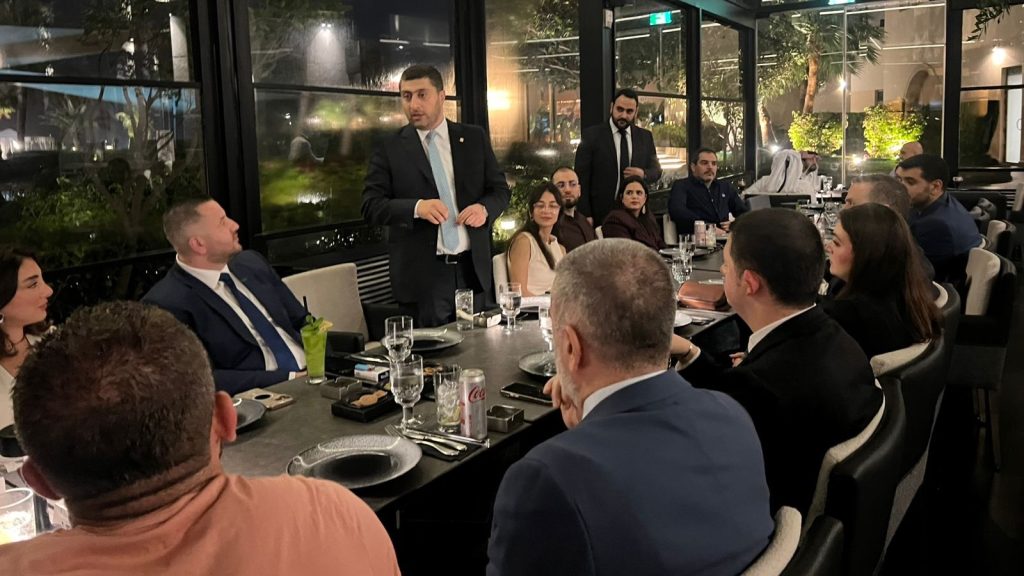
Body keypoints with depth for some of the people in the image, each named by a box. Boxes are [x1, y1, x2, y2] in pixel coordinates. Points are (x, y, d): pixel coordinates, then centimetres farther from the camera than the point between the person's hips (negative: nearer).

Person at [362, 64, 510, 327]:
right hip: (421, 274, -2)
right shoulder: (389, 149, 1)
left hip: (474, 268, 3)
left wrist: (484, 208, -12)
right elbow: (371, 205, -5)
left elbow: (500, 190, 10)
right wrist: (416, 207, -22)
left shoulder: (474, 138, 8)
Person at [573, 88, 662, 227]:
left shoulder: (645, 136, 11)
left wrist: (643, 174, -8)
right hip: (601, 215, -3)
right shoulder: (591, 135, -1)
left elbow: (656, 170, 16)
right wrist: (586, 215, -10)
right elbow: (582, 177, -3)